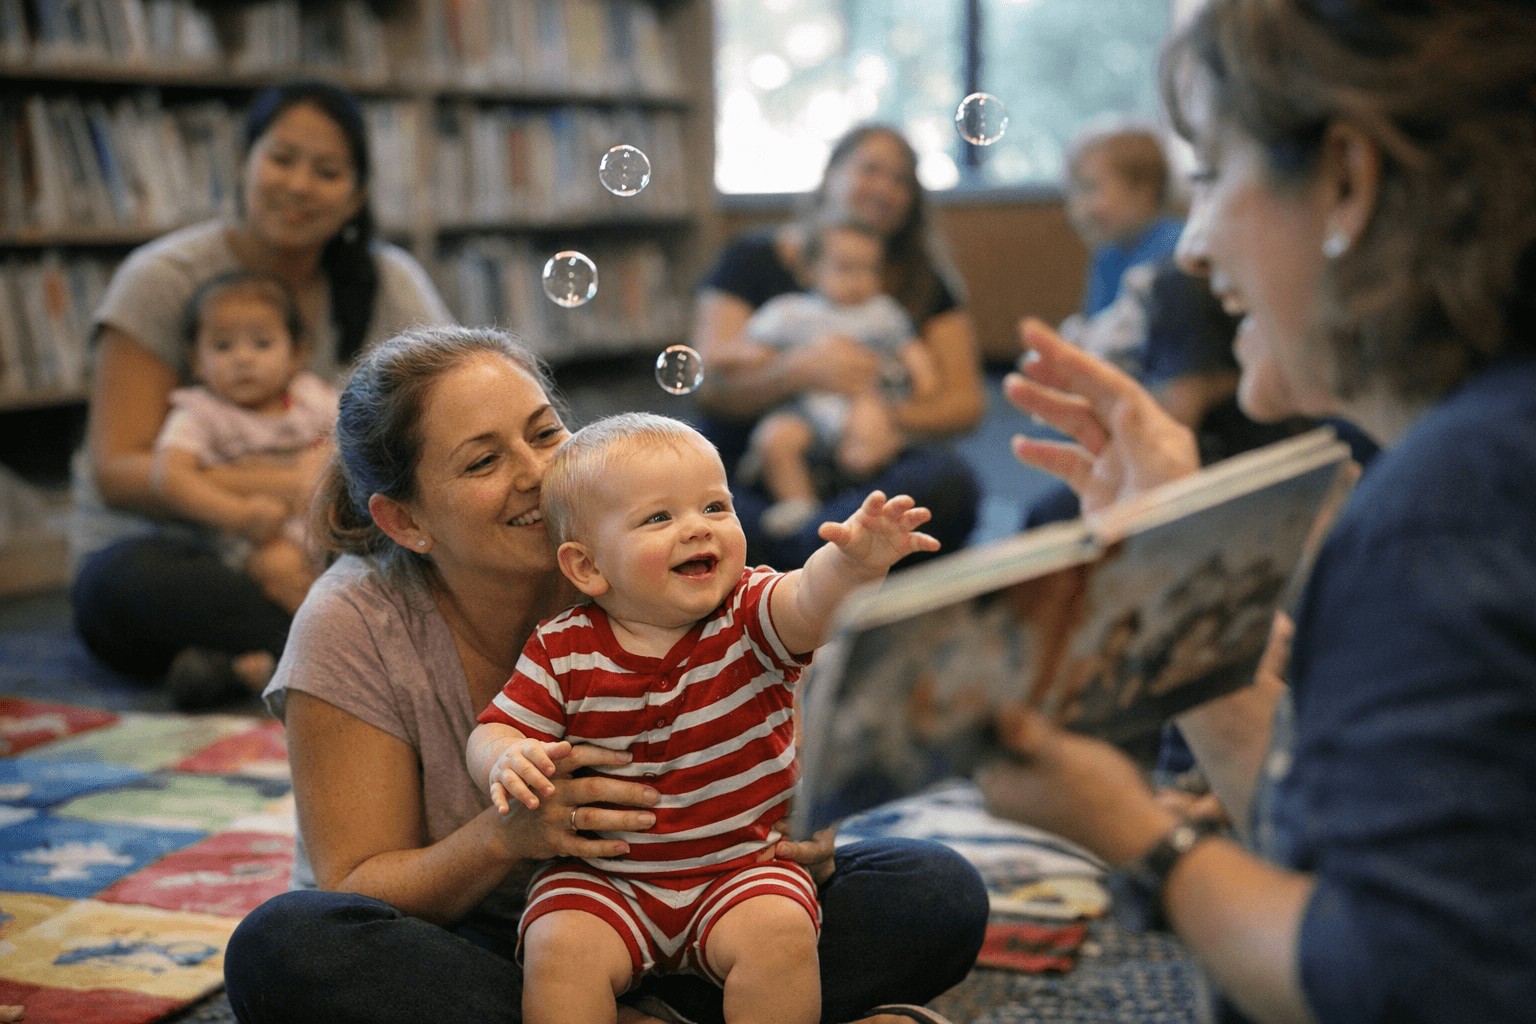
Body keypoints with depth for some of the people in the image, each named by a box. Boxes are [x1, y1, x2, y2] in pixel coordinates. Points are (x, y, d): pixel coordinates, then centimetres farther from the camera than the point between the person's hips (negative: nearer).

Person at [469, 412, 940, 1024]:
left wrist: (853, 562, -53)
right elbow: (492, 732, 0)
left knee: (780, 933, -26)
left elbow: (812, 601, -29)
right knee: (559, 948, -25)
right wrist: (507, 759, -26)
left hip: (744, 866, 0)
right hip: (602, 879, 0)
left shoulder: (749, 617, -8)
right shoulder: (562, 652, -5)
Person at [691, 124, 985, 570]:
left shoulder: (921, 281, 16)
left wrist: (894, 418, -13)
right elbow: (711, 386, -2)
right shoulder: (751, 261, 10)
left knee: (948, 480, -33)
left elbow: (966, 399, 8)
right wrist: (799, 369, -20)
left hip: (869, 474, 2)